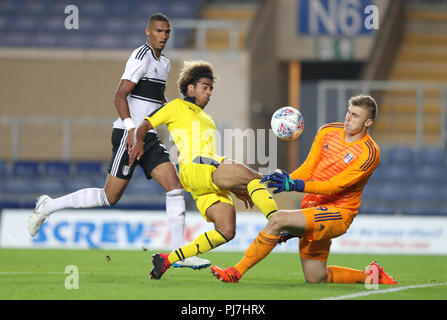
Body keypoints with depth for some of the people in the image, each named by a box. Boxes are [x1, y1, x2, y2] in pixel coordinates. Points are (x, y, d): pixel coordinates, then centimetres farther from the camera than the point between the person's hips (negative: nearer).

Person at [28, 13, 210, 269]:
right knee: (110, 197, -6)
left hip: (149, 137, 8)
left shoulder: (164, 63, 17)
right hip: (128, 134, -8)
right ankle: (48, 206, 9)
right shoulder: (141, 58, -12)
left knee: (175, 185, -6)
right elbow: (120, 96, -18)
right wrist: (131, 127, -28)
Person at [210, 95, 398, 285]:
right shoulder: (327, 132, 5)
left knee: (279, 219, -27)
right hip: (312, 206, 7)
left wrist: (295, 185, -31)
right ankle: (369, 275, 30)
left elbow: (335, 186, -21)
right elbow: (308, 169, 7)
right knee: (315, 279, 9)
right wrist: (286, 179, -15)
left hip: (338, 212, -7)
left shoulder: (369, 153, -15)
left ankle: (235, 272, -21)